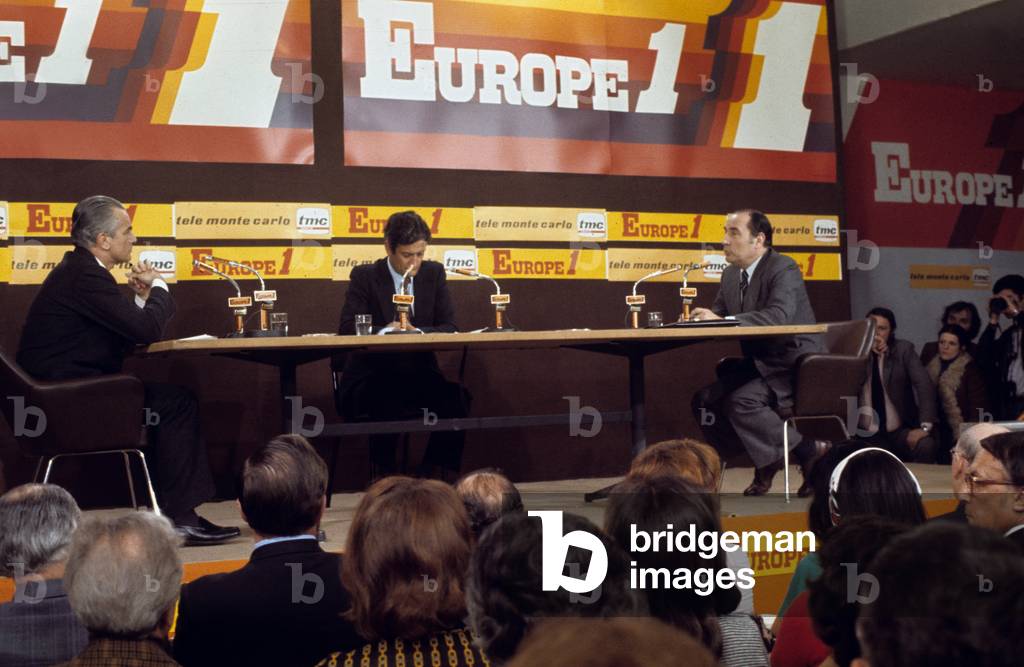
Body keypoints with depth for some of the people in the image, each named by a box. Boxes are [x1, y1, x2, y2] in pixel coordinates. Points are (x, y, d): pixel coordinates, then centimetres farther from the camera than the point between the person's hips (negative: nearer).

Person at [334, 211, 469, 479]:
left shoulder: (434, 273, 9)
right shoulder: (365, 276, 0)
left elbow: (449, 328, 1)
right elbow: (348, 329, -10)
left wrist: (417, 332, -20)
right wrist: (384, 332, -28)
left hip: (420, 374, 3)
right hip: (372, 378, -3)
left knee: (456, 397, -25)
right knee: (387, 403, -36)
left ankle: (439, 476, -11)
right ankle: (383, 478, -18)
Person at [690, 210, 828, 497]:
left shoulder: (784, 269, -15)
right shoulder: (730, 274, 10)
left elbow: (780, 315, -32)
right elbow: (717, 315, 13)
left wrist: (723, 321, -38)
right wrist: (699, 320, -12)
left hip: (794, 365, -8)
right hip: (759, 364, 9)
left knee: (740, 402, -28)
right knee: (704, 399, -9)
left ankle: (810, 450, -10)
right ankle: (766, 460, 5)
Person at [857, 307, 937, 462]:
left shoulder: (903, 349, 2)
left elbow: (924, 385, -8)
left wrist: (924, 426, -19)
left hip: (899, 431, 0)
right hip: (865, 434, 1)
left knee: (925, 445, -28)